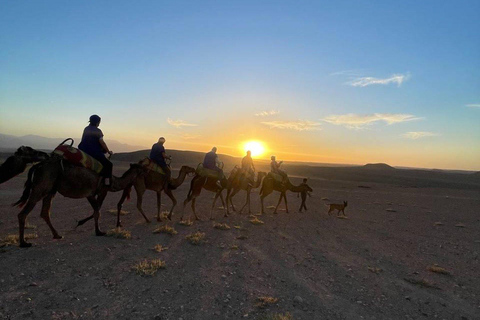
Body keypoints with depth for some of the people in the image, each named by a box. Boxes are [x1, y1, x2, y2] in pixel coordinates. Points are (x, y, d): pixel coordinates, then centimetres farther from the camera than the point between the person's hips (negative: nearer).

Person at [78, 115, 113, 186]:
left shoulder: (86, 129, 14)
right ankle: (107, 181, -16)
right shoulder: (98, 131, -9)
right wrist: (109, 151, -5)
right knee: (108, 164, -3)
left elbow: (83, 140, 20)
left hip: (83, 150, 8)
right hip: (94, 152, -8)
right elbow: (101, 142, -13)